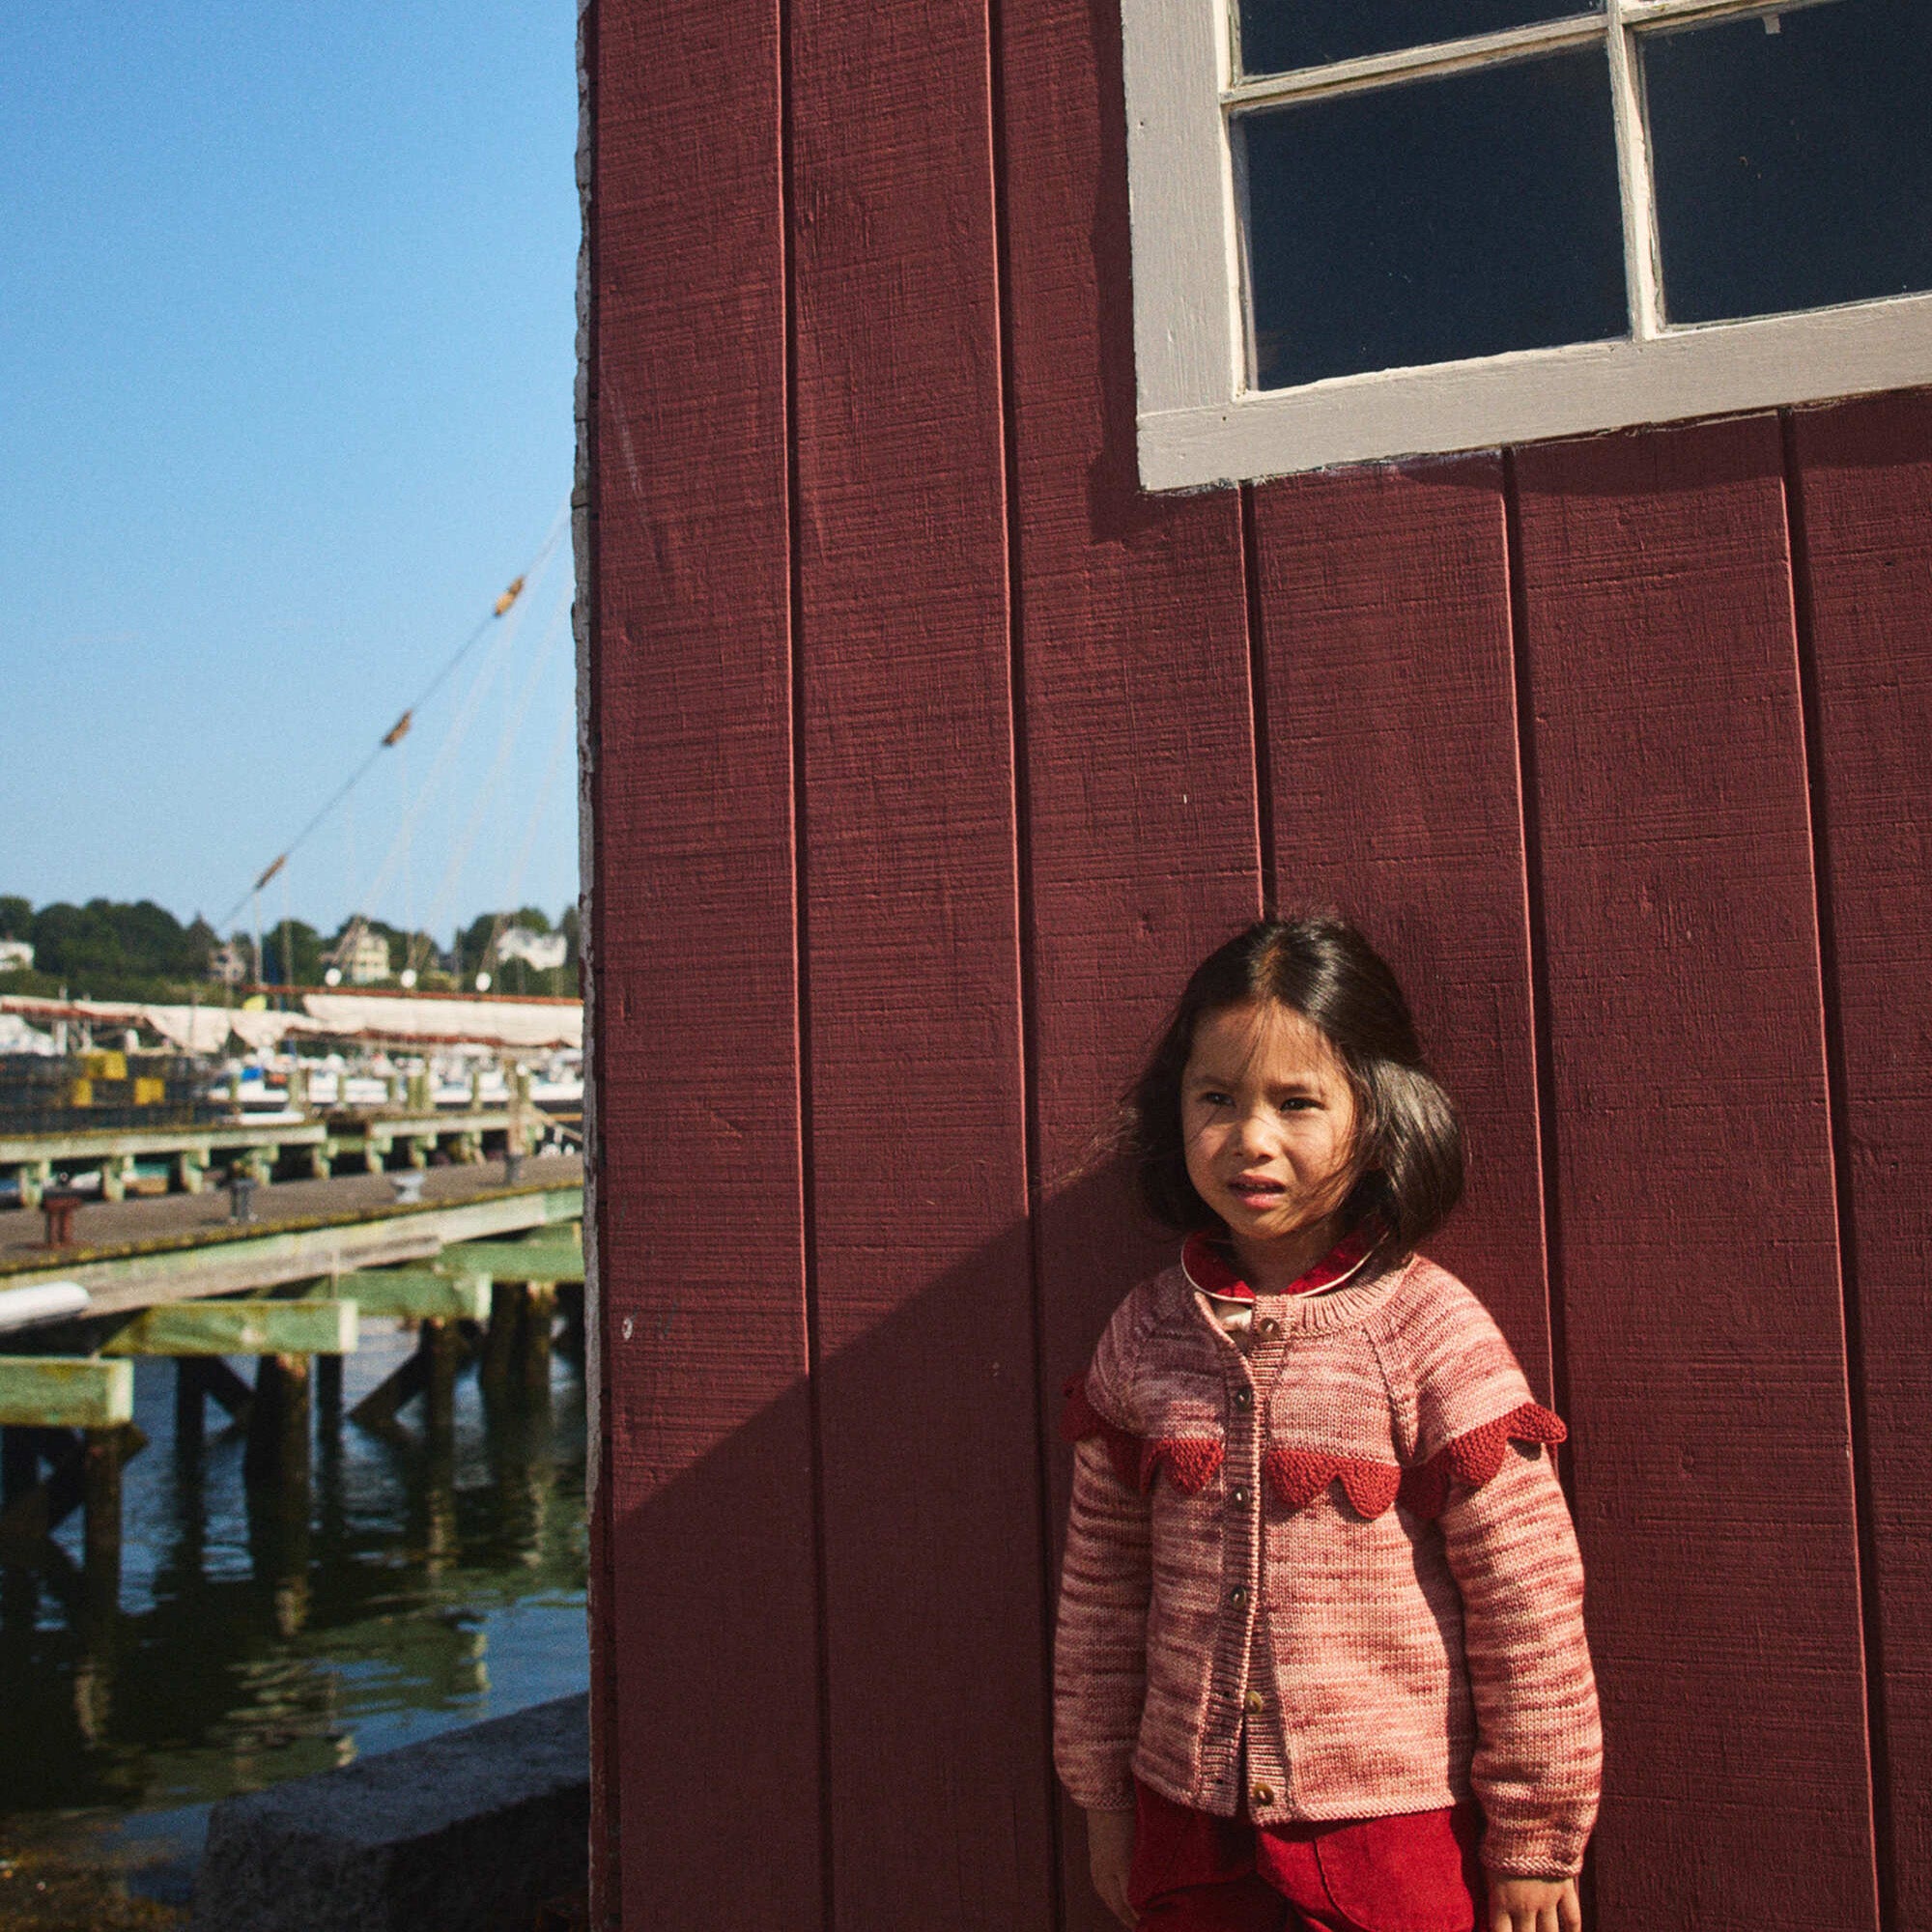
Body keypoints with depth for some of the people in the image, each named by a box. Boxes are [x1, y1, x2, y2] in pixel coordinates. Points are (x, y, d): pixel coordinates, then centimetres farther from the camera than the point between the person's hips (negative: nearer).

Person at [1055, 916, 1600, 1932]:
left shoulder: (1429, 1329, -13)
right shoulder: (1144, 1334, -2)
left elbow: (1529, 1596, -9)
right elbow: (1100, 1580, 7)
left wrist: (1534, 1838, -4)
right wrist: (1103, 1795, 11)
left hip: (1393, 1823, -3)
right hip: (1189, 1823, 3)